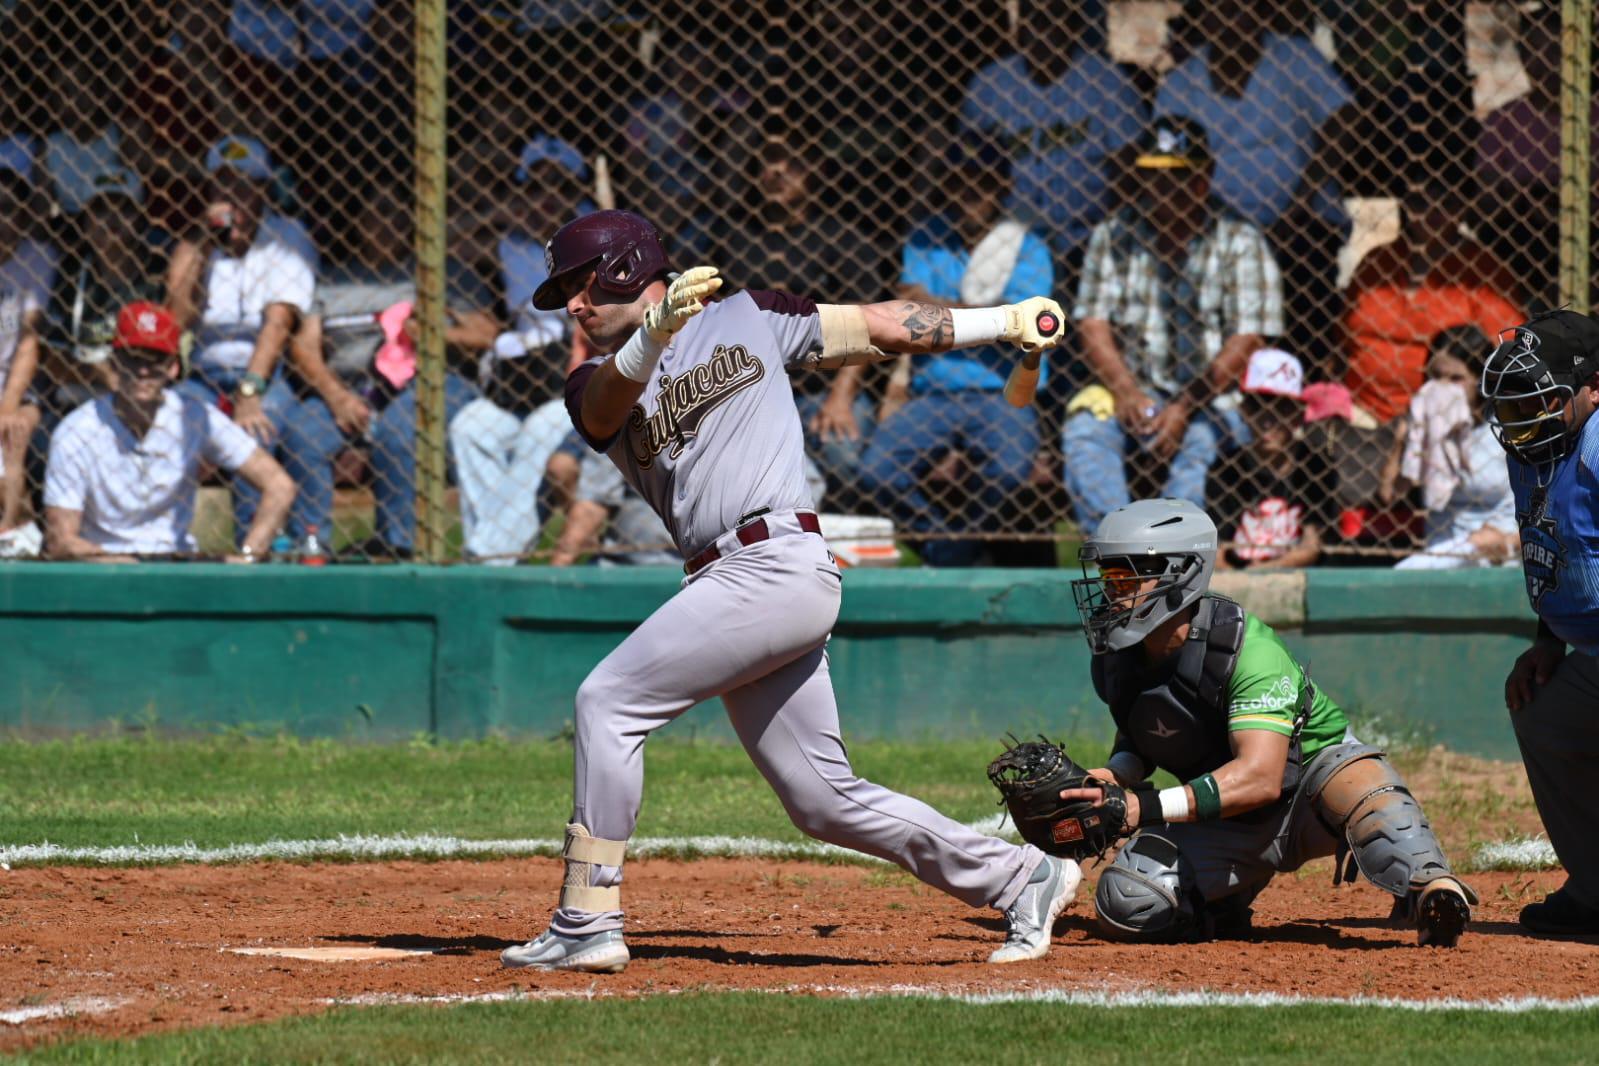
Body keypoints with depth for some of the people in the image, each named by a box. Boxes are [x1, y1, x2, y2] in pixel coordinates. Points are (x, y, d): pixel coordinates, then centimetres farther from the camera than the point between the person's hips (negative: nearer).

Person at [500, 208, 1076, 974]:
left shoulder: (745, 320, 8)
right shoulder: (599, 384, 16)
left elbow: (879, 327, 12)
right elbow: (607, 406, -9)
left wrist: (1006, 320, 12)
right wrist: (658, 329, -28)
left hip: (776, 561, -6)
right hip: (730, 584, 6)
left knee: (609, 702, -13)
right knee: (825, 802, 5)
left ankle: (587, 924, -12)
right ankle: (1021, 880, 14)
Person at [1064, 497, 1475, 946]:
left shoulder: (1244, 646, -29)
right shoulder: (1117, 657, -9)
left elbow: (1261, 777, -40)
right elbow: (1137, 738, 10)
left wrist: (1145, 807, -49)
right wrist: (1115, 777, -16)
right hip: (1232, 821, 6)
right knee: (1125, 905, -14)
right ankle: (1228, 902, 13)